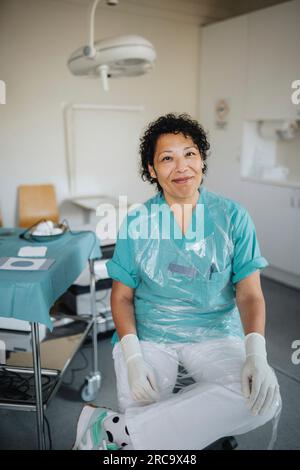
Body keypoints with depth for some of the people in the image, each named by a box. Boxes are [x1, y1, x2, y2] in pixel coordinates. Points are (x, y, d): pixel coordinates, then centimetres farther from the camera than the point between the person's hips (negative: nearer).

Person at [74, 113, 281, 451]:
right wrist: (132, 357, -14)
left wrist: (256, 354, -21)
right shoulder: (136, 223, 0)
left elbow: (249, 294, -3)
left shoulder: (232, 217, -1)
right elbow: (122, 296, 3)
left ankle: (115, 430, -21)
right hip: (148, 337, -1)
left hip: (216, 335, 2)